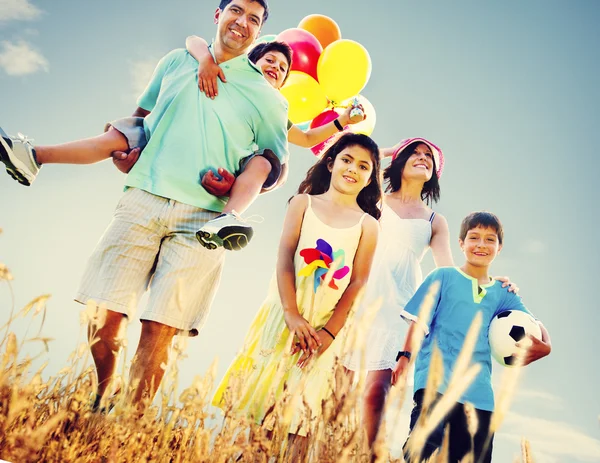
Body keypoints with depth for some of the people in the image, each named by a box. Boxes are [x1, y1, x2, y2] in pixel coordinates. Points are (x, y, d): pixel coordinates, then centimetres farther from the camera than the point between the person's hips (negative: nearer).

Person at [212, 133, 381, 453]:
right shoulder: (304, 203, 4)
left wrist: (330, 332, -12)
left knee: (294, 412, 3)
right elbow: (285, 257, -5)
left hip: (326, 323, 0)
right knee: (255, 390, 2)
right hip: (284, 313, 0)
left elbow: (358, 282, -2)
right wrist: (292, 315, -16)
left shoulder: (367, 225, 4)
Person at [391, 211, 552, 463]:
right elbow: (419, 321, 1)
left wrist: (544, 345, -2)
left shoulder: (503, 293, 17)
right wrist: (405, 356, -11)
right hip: (435, 379, -4)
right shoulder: (443, 277, 7)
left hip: (479, 391, 5)